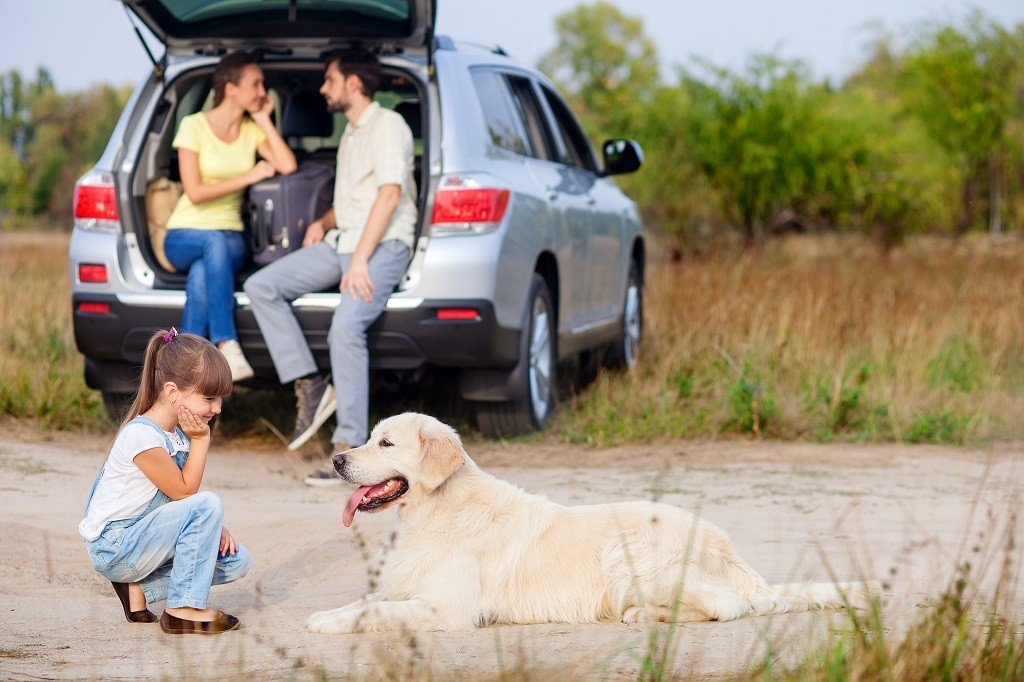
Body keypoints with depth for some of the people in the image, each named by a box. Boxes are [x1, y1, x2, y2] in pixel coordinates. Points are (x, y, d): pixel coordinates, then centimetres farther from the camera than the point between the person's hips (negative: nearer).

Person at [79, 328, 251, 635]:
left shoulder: (179, 432, 5)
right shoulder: (143, 436, -24)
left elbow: (185, 492, 9)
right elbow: (184, 491, -18)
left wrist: (215, 528, -6)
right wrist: (201, 440, -17)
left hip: (144, 536, 9)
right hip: (113, 548, -9)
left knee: (236, 561, 1)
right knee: (208, 504, -26)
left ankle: (141, 589, 3)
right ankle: (184, 609, -21)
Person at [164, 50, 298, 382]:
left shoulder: (253, 130, 8)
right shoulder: (194, 125, -4)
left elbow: (287, 166, -10)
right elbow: (195, 192, -11)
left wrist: (264, 120, -3)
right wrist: (248, 177, -12)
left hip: (230, 237, 2)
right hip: (185, 235, -2)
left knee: (201, 277, -35)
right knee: (215, 243, -40)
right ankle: (227, 345, -46)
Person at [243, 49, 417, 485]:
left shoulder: (387, 125, -5)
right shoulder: (349, 134, 25)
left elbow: (390, 193, -17)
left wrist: (360, 261, -24)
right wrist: (323, 223, 10)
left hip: (383, 246, -9)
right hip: (340, 243, 9)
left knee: (346, 326, -31)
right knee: (261, 287, -8)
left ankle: (350, 448, -29)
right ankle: (310, 387, -12)